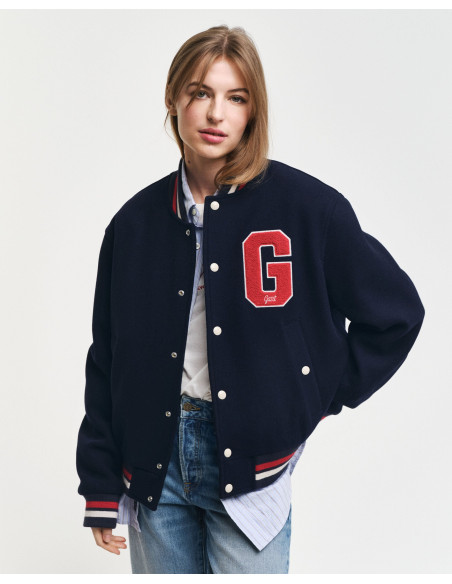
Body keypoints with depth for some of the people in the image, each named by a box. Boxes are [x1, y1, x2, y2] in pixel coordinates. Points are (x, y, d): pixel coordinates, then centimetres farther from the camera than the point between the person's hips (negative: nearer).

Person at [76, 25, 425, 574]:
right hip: (155, 460, 3)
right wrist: (101, 489, 6)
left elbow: (396, 312, 3)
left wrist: (323, 396, 2)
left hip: (250, 465, -2)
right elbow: (107, 361, 7)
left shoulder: (307, 206, -6)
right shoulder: (136, 221, 3)